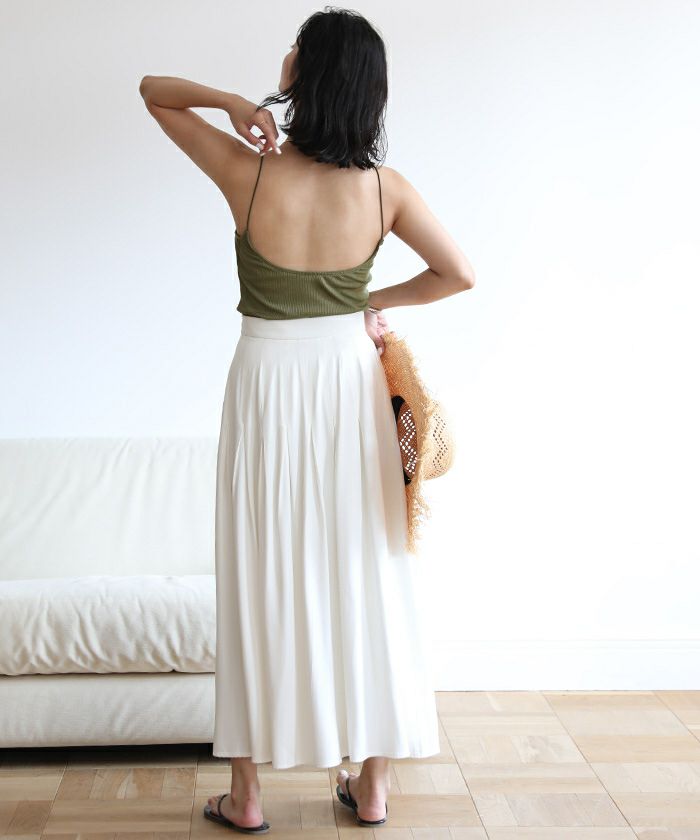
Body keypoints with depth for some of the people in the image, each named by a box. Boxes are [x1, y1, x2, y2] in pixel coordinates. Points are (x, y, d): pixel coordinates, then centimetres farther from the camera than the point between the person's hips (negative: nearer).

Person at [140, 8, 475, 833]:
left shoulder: (250, 173, -12)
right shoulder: (387, 188, -8)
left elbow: (153, 89, 1)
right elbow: (460, 274, -1)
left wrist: (230, 101, -13)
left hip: (267, 380, -1)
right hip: (351, 380, 2)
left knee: (260, 578, 8)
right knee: (362, 573, 10)